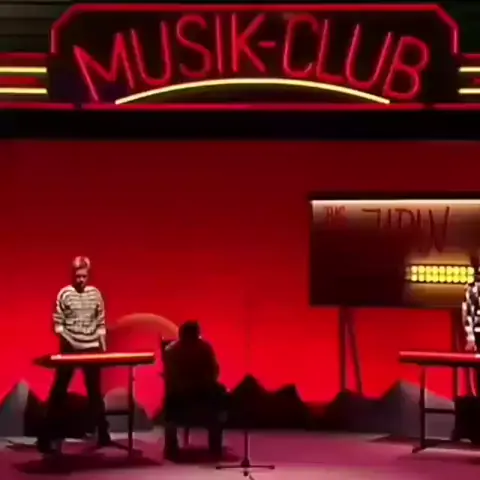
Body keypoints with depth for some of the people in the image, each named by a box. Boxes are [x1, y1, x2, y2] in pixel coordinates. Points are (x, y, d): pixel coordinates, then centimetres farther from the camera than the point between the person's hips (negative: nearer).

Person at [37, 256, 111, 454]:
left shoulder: (95, 293, 5)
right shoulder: (64, 294, -6)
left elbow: (100, 323, 10)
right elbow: (57, 324, -6)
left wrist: (103, 347, 6)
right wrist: (66, 340, -20)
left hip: (92, 349, 3)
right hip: (69, 349, -3)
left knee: (95, 391, 12)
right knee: (59, 391, -1)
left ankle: (103, 434, 21)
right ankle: (45, 437, 2)